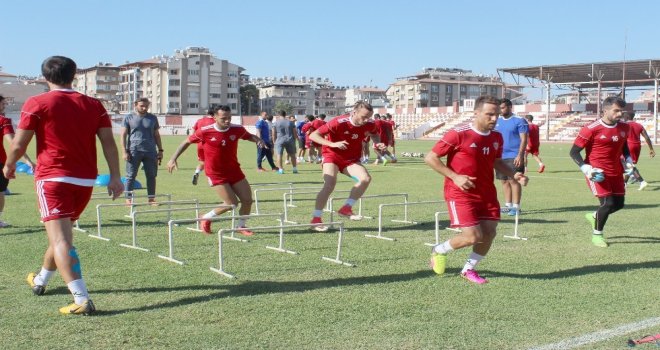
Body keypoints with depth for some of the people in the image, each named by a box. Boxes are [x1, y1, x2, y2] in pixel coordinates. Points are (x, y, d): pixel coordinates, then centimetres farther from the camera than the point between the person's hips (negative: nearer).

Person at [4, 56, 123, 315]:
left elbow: (19, 144, -2)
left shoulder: (36, 104, -3)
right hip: (85, 181, 5)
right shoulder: (94, 105, 7)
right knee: (62, 233, 22)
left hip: (52, 178, -5)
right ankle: (40, 281, 44)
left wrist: (9, 166, 17)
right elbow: (109, 142, 1)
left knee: (60, 239, -10)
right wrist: (115, 177, 1)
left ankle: (82, 300, -22)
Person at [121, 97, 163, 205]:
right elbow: (123, 135, 3)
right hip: (134, 151, -2)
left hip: (150, 152, 3)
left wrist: (160, 150, 10)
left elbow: (156, 135, 16)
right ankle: (128, 198, 7)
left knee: (151, 176, 3)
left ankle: (151, 198, 12)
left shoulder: (153, 118, 12)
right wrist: (125, 151, -5)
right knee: (131, 176, 0)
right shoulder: (128, 118, 4)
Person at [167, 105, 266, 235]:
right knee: (232, 203, -10)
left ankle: (241, 226, 26)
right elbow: (187, 142, -1)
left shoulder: (237, 129, -9)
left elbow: (250, 136, 12)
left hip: (234, 170, 4)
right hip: (216, 174, -4)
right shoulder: (205, 131, -16)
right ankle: (205, 218, 14)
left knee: (247, 200, 1)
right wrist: (173, 159, -2)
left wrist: (259, 140, -10)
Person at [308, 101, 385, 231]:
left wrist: (378, 143, -6)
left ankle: (346, 208, -7)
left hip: (351, 159, 4)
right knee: (330, 184, -25)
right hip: (332, 155, -4)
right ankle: (316, 218, -14)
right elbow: (313, 135, -22)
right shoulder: (339, 123, -24)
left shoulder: (369, 124, -10)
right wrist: (333, 144, -34)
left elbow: (374, 134, 17)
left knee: (366, 178, -21)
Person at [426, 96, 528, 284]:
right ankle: (439, 250, 17)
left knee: (489, 233, 2)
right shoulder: (458, 134, -16)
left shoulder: (497, 137, 3)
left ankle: (468, 269, 25)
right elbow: (430, 158, -11)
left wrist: (514, 174, 3)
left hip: (487, 193, 7)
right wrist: (455, 177, -19)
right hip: (461, 193, -6)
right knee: (473, 236, -12)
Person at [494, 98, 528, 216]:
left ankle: (516, 207, 0)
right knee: (505, 181, 9)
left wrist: (520, 155, -17)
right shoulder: (497, 121, 11)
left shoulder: (519, 121, -6)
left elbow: (524, 139, -9)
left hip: (514, 157, -6)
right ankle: (508, 205, 17)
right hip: (500, 156, 6)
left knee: (514, 180, -6)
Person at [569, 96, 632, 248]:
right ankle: (597, 235, 8)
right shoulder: (591, 129, -15)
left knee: (618, 204, 9)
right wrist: (585, 168, -22)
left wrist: (628, 159, 8)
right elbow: (574, 152, -11)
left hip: (616, 172, 7)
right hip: (597, 173, -7)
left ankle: (594, 216, 39)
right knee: (608, 203, -14)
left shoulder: (624, 128, 3)